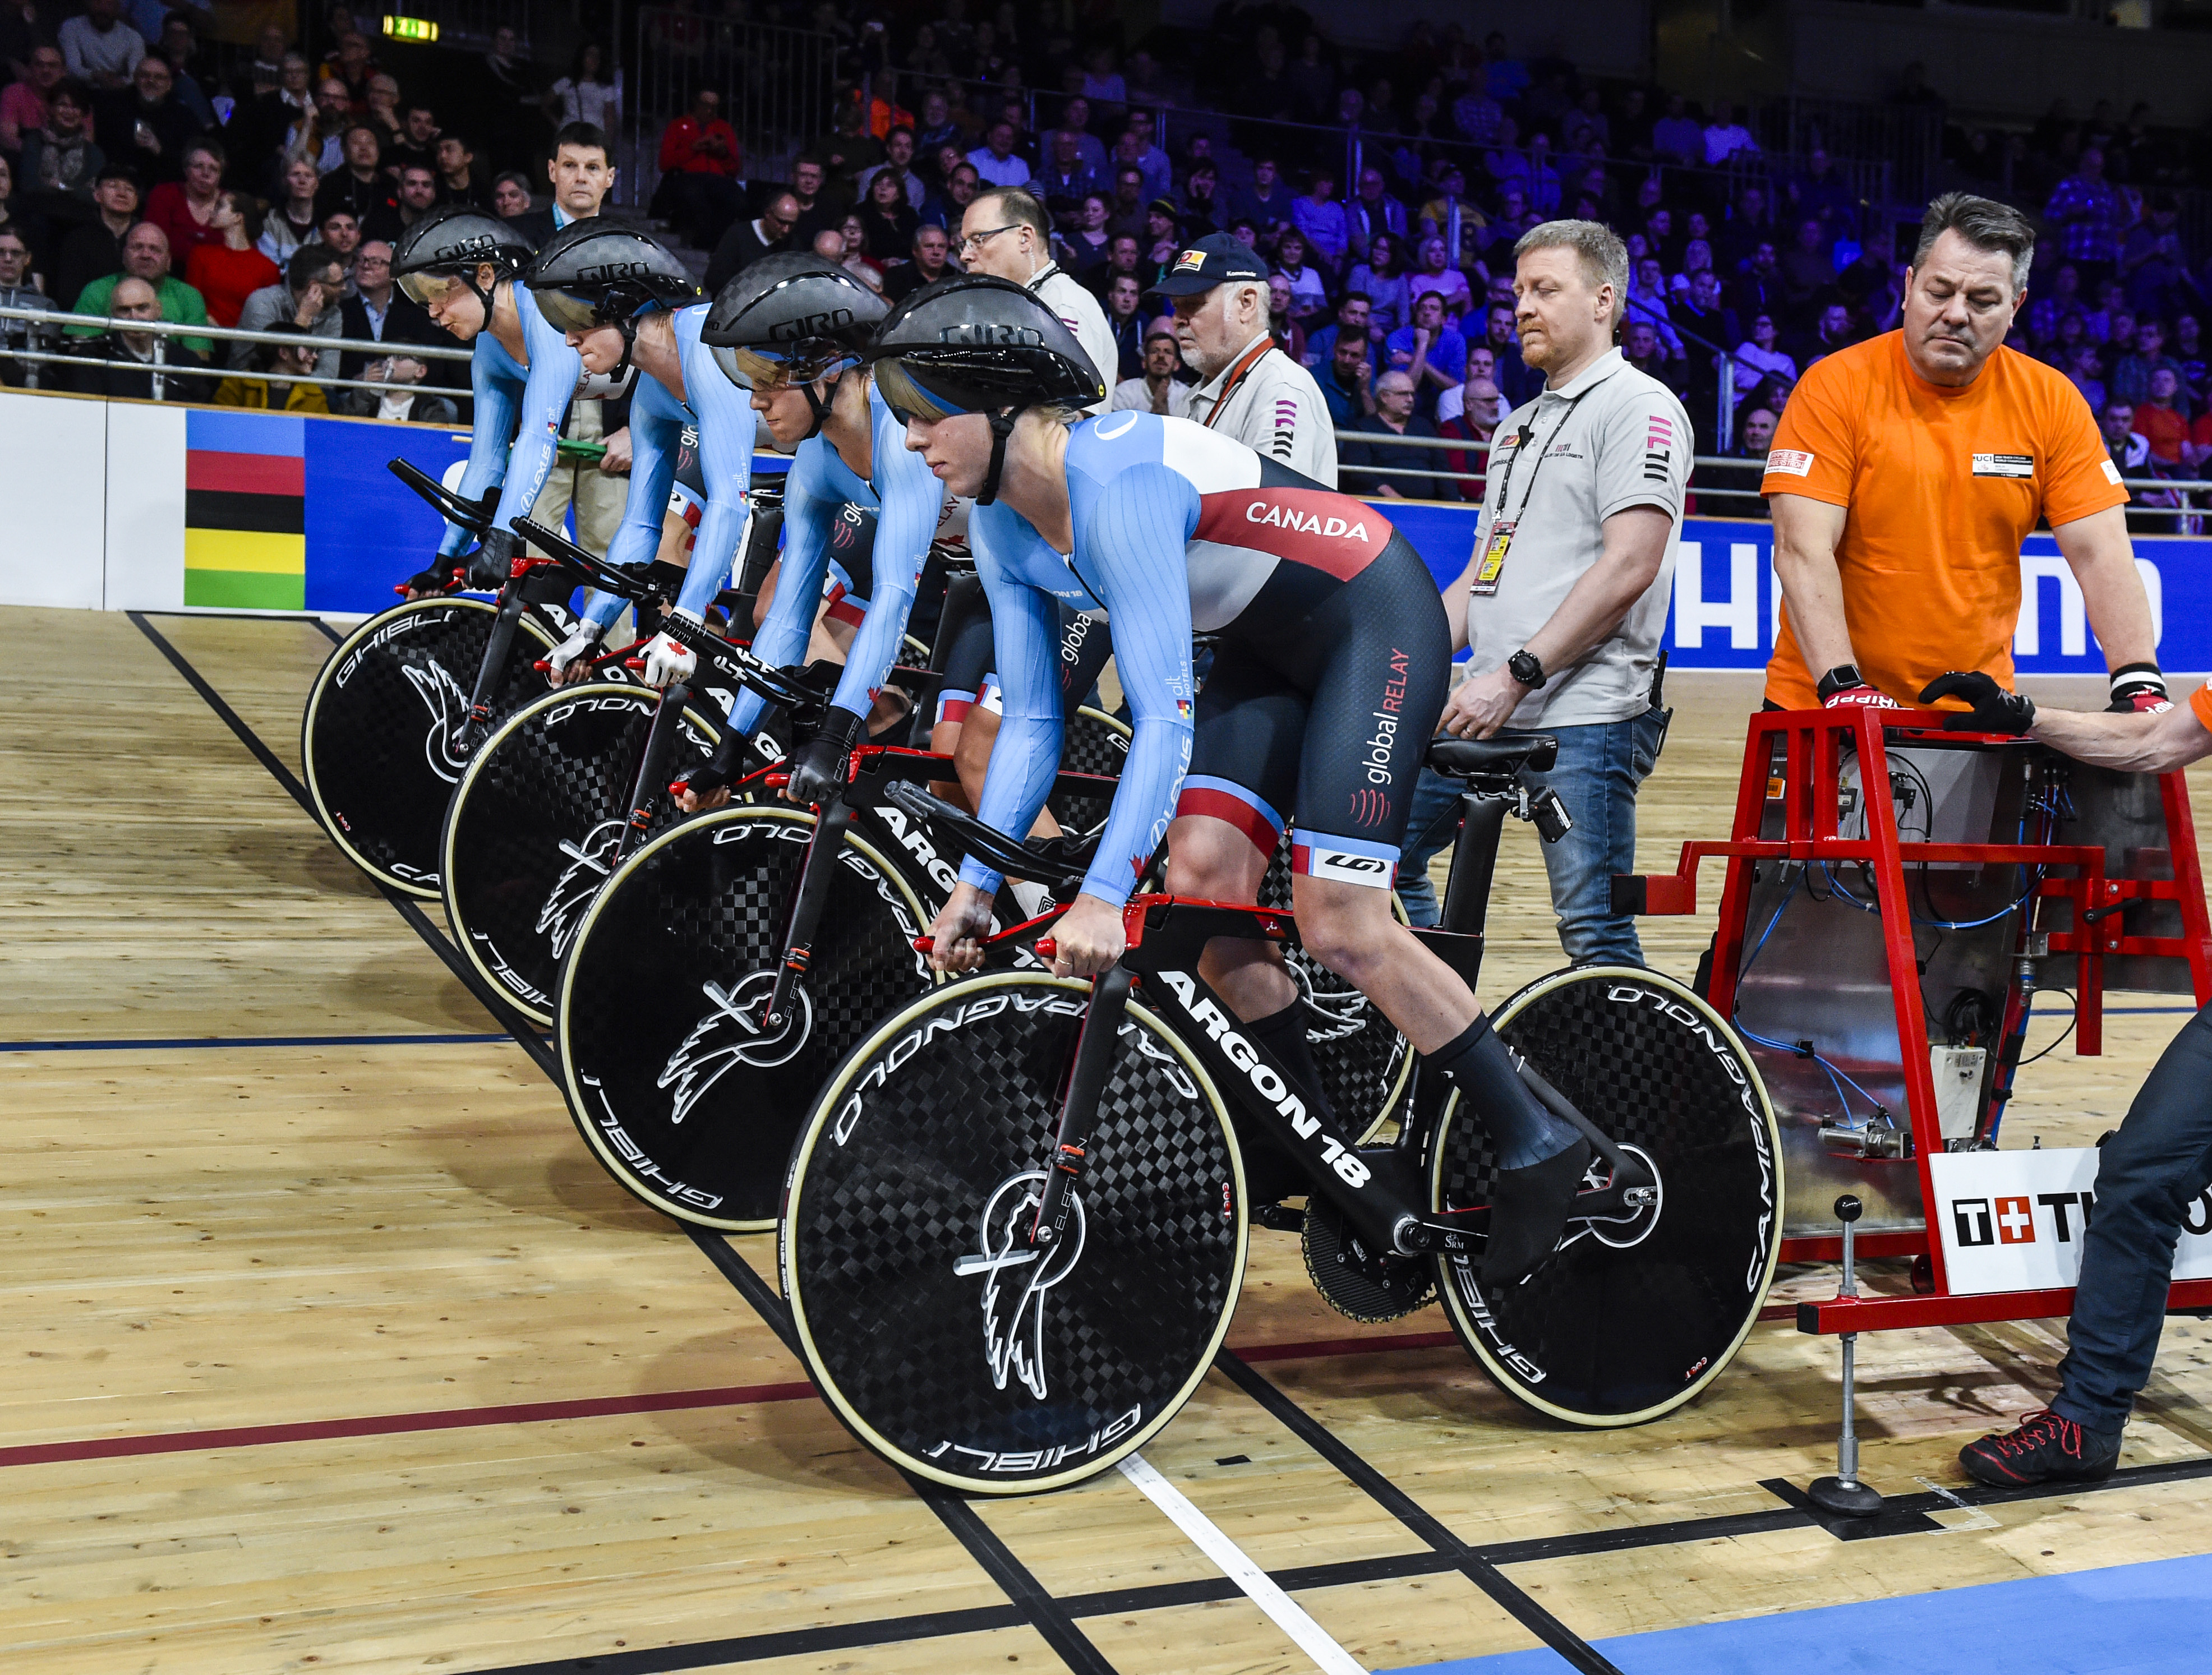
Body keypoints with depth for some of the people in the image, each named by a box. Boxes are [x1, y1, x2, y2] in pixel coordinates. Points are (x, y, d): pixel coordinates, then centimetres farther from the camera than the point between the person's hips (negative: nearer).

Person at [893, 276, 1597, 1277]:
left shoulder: (1118, 482, -31)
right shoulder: (1001, 527, -3)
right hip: (1270, 649, 8)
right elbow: (1031, 719, 1)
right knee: (1197, 879, -6)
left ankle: (1537, 1146, 0)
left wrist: (1103, 895, -43)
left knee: (1338, 924, -15)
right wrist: (976, 881, -6)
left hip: (1374, 623, -8)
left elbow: (1165, 715, -37)